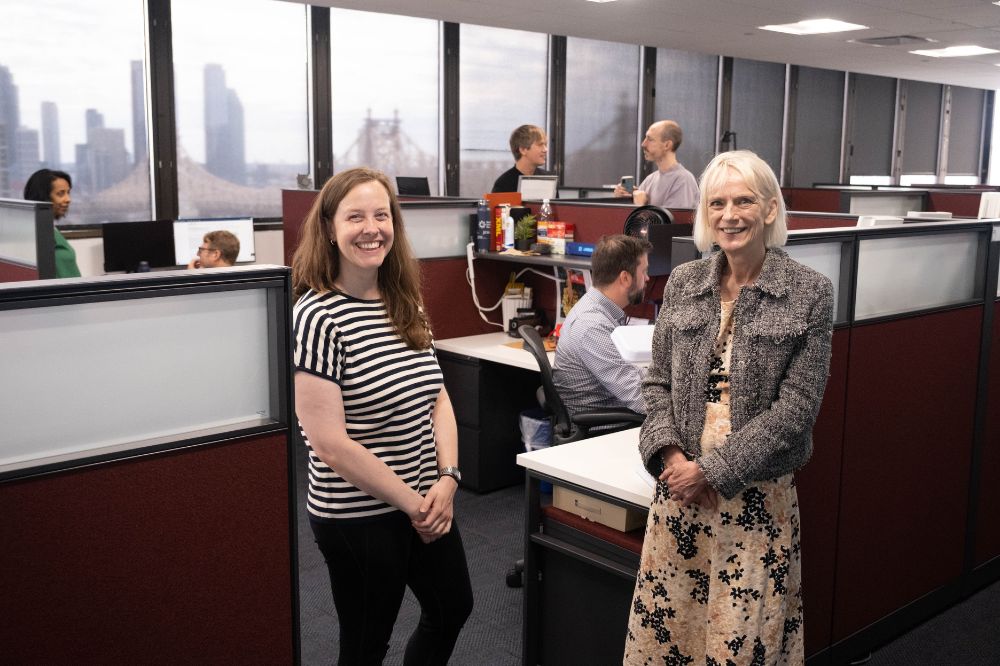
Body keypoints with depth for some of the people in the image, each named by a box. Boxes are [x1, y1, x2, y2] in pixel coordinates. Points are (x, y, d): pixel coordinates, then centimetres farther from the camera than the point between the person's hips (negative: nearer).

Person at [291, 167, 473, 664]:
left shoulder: (405, 305, 3)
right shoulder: (318, 317, -20)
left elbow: (437, 396, 7)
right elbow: (331, 445, -23)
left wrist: (447, 478, -8)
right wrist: (413, 504, -16)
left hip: (428, 501, 7)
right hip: (360, 518, -7)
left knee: (452, 610, 25)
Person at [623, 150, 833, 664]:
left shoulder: (809, 292, -6)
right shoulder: (683, 283, 5)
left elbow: (797, 407, -10)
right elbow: (658, 383, 7)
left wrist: (713, 468, -14)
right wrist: (670, 454, -10)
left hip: (758, 494, -3)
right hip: (680, 486, 3)